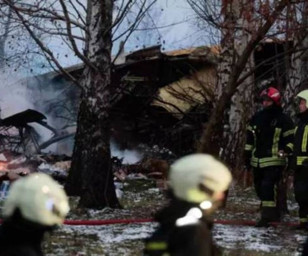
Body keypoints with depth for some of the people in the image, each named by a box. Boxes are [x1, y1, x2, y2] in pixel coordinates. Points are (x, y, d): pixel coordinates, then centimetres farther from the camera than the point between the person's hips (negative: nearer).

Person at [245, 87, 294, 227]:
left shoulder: (284, 120, -4)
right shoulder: (257, 118, 11)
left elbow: (290, 138, -2)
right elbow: (250, 138, 17)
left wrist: (286, 150, -21)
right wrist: (247, 155, 15)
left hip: (274, 161, -7)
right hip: (258, 161, 7)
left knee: (267, 187, -19)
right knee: (260, 188, 11)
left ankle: (267, 216, -16)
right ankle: (275, 214, 23)